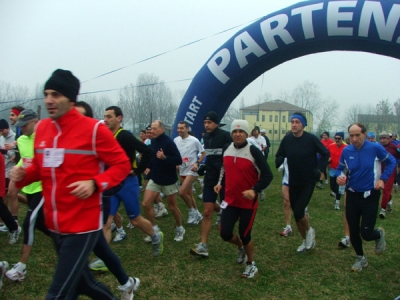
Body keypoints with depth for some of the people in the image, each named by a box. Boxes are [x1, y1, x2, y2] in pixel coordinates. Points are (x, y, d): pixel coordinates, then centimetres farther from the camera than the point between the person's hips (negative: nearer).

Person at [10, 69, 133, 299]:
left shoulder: (94, 129, -13)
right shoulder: (41, 128, 5)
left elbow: (122, 164, -8)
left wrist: (95, 183, -23)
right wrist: (23, 175, -4)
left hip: (82, 226, -7)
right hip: (55, 225, 7)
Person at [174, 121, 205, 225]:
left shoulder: (194, 140, -13)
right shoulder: (176, 140, 2)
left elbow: (203, 153, -5)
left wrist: (197, 163, -15)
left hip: (192, 171, -6)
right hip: (182, 171, 6)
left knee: (182, 192, -18)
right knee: (189, 194, 13)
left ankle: (192, 210, 4)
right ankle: (197, 214, 28)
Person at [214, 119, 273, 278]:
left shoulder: (254, 152, -15)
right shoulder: (226, 149, 2)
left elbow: (267, 175, -14)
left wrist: (254, 190, -26)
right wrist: (220, 182, 11)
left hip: (248, 202, -4)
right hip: (230, 199, 5)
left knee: (245, 235, 3)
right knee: (225, 233, 0)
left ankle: (251, 265, 29)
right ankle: (240, 247, 35)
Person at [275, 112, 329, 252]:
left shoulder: (311, 139, -13)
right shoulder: (287, 139, -3)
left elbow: (325, 154, -2)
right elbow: (279, 155, 6)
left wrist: (319, 169, -14)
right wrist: (279, 160, -17)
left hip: (308, 182, -4)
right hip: (293, 182, 4)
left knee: (298, 212, -13)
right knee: (296, 214, 11)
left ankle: (310, 230, 19)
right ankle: (306, 241, 32)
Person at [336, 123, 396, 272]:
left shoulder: (375, 148, -13)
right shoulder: (346, 151, -6)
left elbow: (391, 162, 3)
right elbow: (340, 168, 8)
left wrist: (383, 179, -9)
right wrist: (339, 176, -14)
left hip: (370, 196, -3)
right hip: (352, 195, 3)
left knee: (366, 233, -5)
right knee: (353, 231, 10)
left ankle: (379, 234, 32)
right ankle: (360, 258, 35)